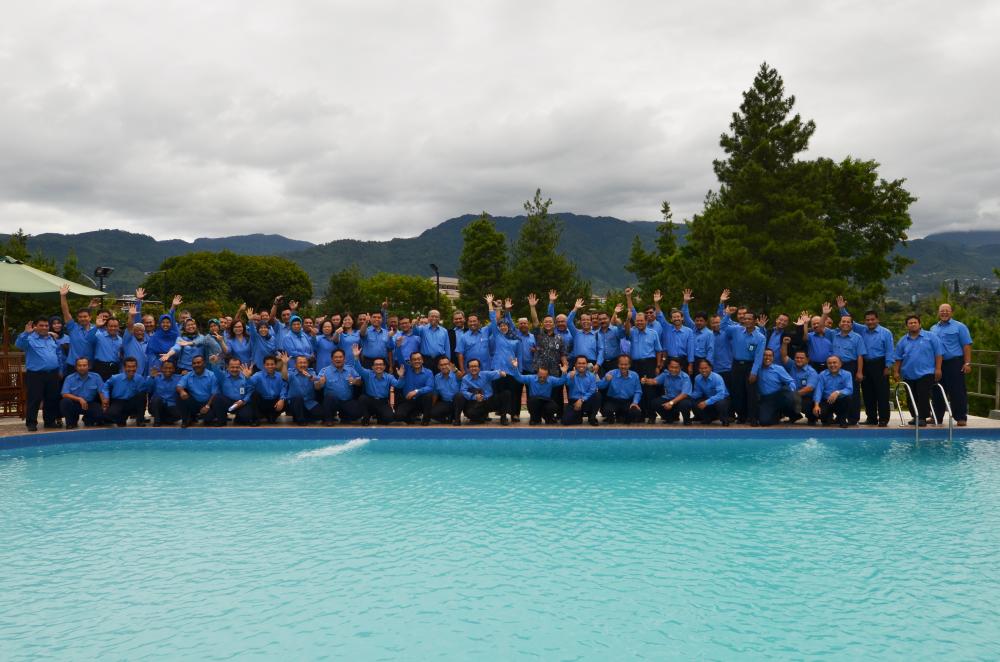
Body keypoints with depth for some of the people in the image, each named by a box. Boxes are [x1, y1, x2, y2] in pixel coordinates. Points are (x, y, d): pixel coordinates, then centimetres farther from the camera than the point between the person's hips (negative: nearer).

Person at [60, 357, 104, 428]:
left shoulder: (96, 377, -2)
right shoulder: (69, 378, -4)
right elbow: (65, 394, -13)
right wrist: (79, 399, -27)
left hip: (90, 404, 1)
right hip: (75, 403, -1)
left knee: (101, 414, -27)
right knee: (65, 402, -33)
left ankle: (88, 419, 12)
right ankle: (71, 421, -2)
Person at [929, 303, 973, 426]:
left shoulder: (959, 327, 0)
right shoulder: (933, 329, 15)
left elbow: (967, 345, -6)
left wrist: (967, 363, -14)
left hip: (954, 363, -5)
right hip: (937, 364, 5)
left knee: (957, 392, -5)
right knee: (937, 392, 9)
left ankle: (961, 418, -2)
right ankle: (937, 417, 18)